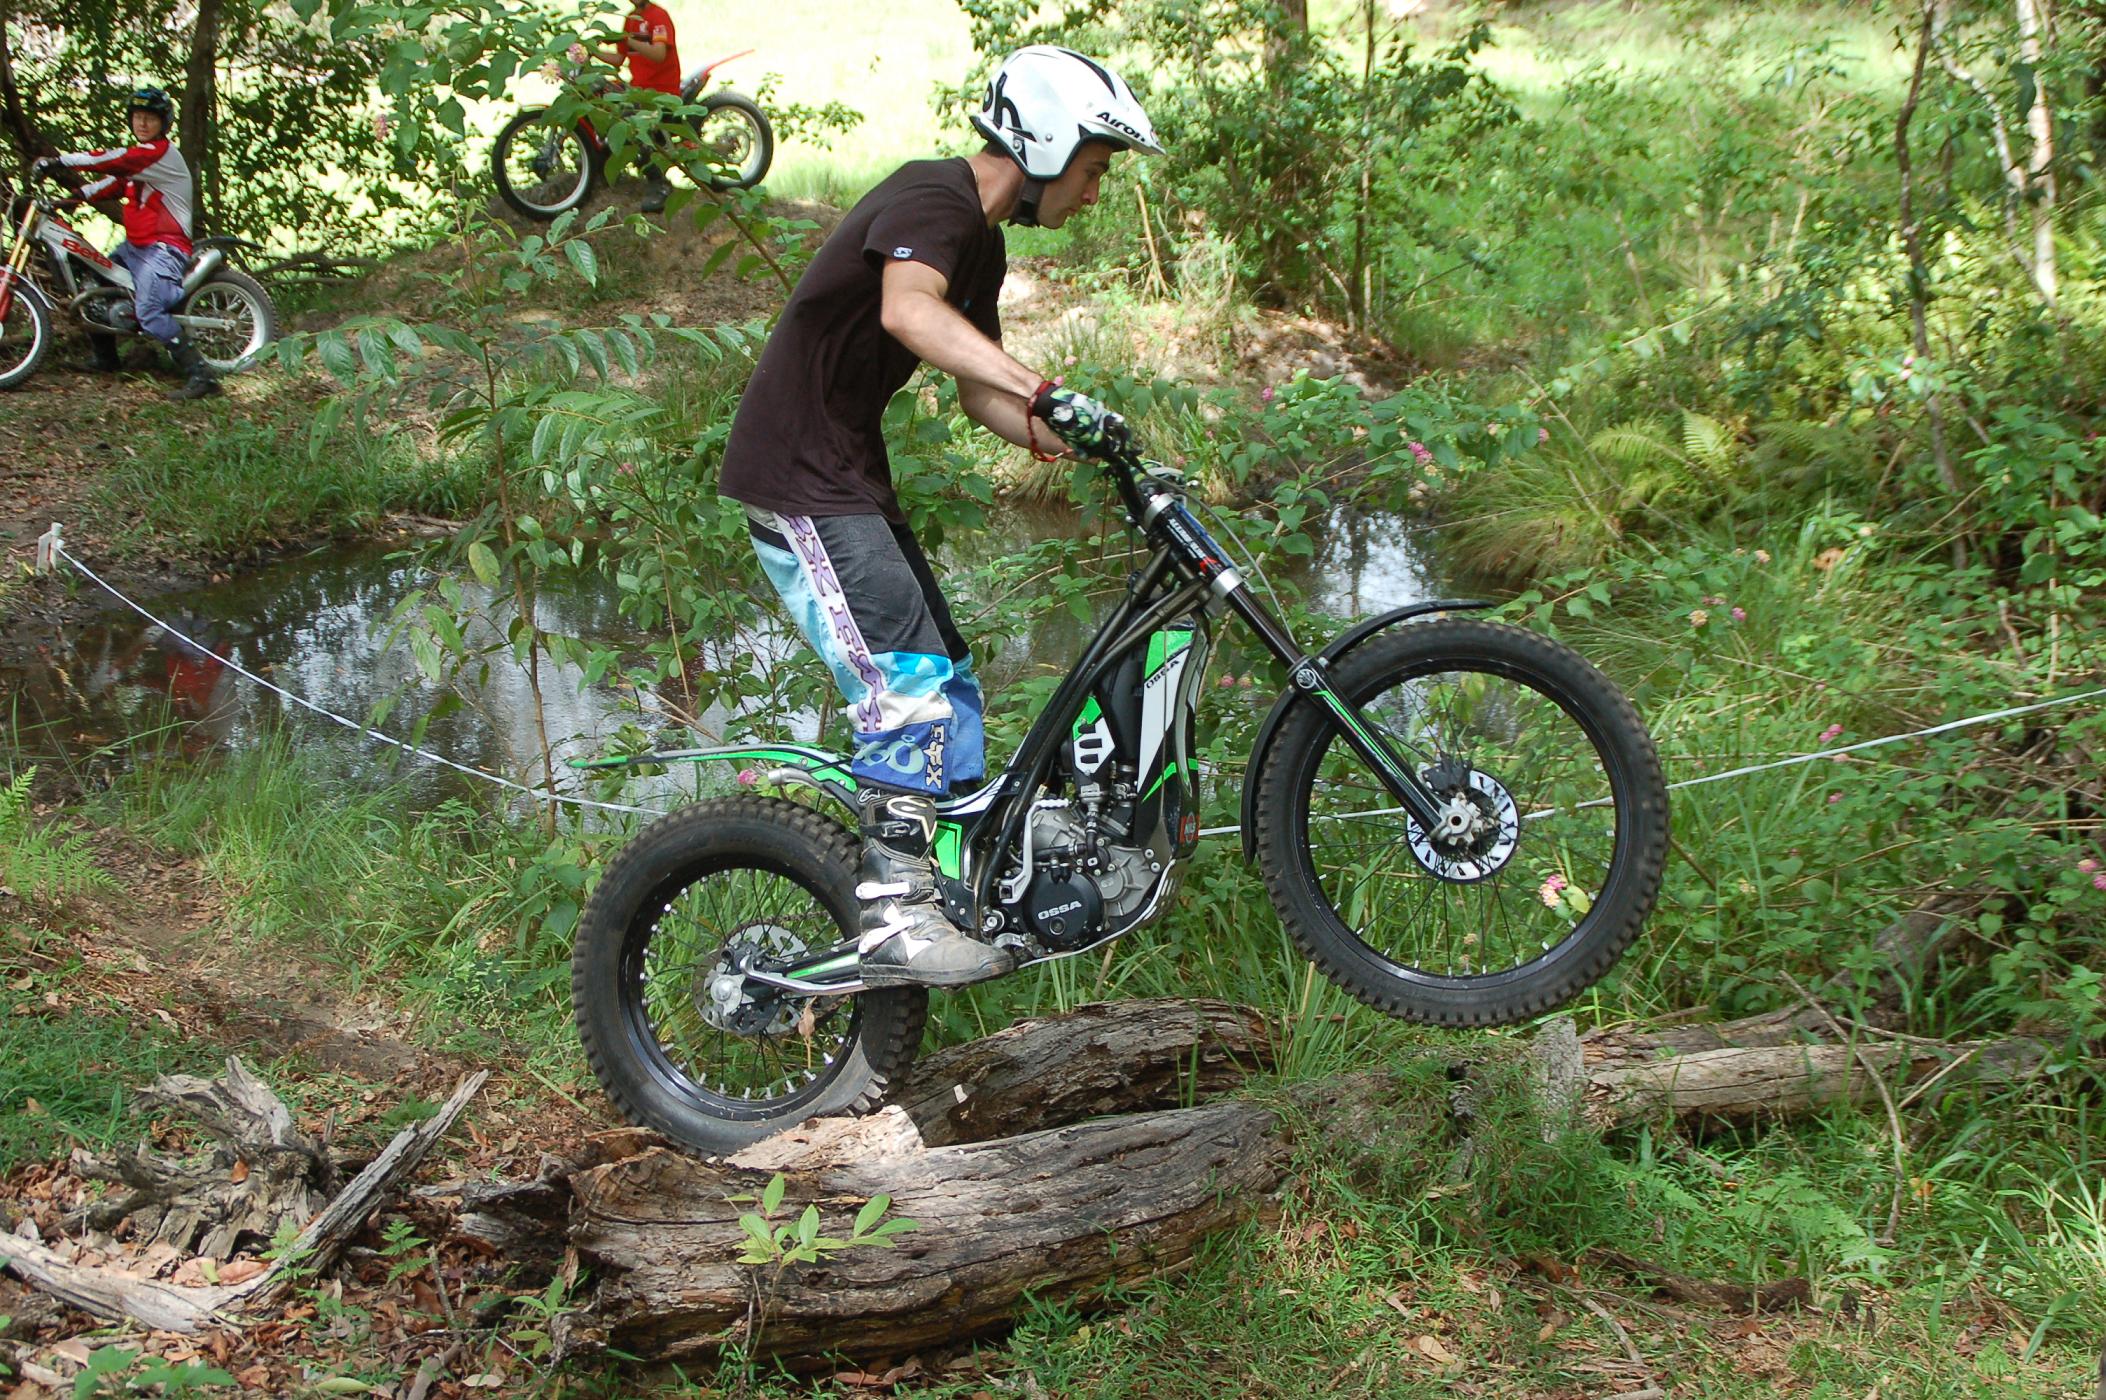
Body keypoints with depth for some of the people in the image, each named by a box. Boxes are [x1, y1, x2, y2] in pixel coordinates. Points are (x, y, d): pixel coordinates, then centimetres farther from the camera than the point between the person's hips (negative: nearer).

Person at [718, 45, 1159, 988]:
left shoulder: (981, 246, 15)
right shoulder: (934, 197, -16)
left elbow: (979, 393, 19)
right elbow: (908, 311, -38)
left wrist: (1079, 445, 3)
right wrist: (1048, 393, -46)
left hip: (851, 483, 10)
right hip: (798, 484, -10)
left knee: (948, 685, 12)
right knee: (910, 694, -14)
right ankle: (895, 919, -10)